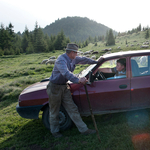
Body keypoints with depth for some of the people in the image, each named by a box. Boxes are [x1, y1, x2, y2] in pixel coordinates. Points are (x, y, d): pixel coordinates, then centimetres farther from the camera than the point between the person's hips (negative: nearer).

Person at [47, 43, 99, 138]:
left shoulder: (73, 59, 4)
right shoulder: (61, 60, -24)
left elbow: (83, 59, 20)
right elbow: (66, 73, -41)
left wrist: (96, 62, 30)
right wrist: (78, 80, -51)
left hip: (64, 87, 8)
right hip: (55, 88, -7)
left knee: (73, 109, 7)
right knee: (54, 112, 9)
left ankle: (83, 129, 14)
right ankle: (55, 131, 30)